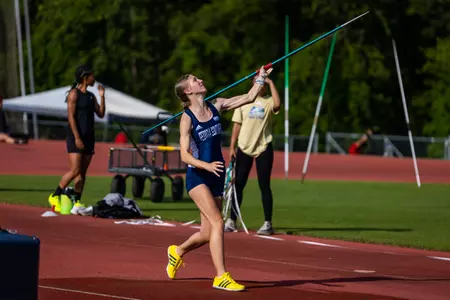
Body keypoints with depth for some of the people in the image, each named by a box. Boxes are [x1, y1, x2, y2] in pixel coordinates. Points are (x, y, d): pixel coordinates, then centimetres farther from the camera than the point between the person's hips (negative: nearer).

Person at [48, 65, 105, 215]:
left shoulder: (91, 96, 16)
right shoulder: (74, 94, -7)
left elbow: (100, 114, 14)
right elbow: (71, 116, -13)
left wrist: (102, 96, 4)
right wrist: (77, 138, -19)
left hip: (89, 137, 8)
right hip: (76, 137, -8)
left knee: (82, 172, 4)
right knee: (75, 171, -15)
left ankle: (77, 202, 5)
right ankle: (55, 196, -1)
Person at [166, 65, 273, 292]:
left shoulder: (216, 107, 4)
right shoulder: (187, 118, -12)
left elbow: (248, 98, 7)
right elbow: (184, 155, -17)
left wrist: (261, 78, 2)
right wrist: (207, 165, -31)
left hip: (216, 176, 6)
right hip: (197, 177, -6)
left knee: (207, 234, 10)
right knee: (217, 222, -21)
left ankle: (178, 251, 40)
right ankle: (221, 277, -19)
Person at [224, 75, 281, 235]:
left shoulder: (268, 101, 1)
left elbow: (277, 104, -25)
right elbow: (237, 125, 7)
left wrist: (271, 83, -18)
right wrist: (232, 147, 1)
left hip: (263, 149, -2)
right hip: (244, 148, 2)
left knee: (264, 186, -2)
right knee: (238, 184, 5)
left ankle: (268, 223, 2)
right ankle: (231, 221, 12)